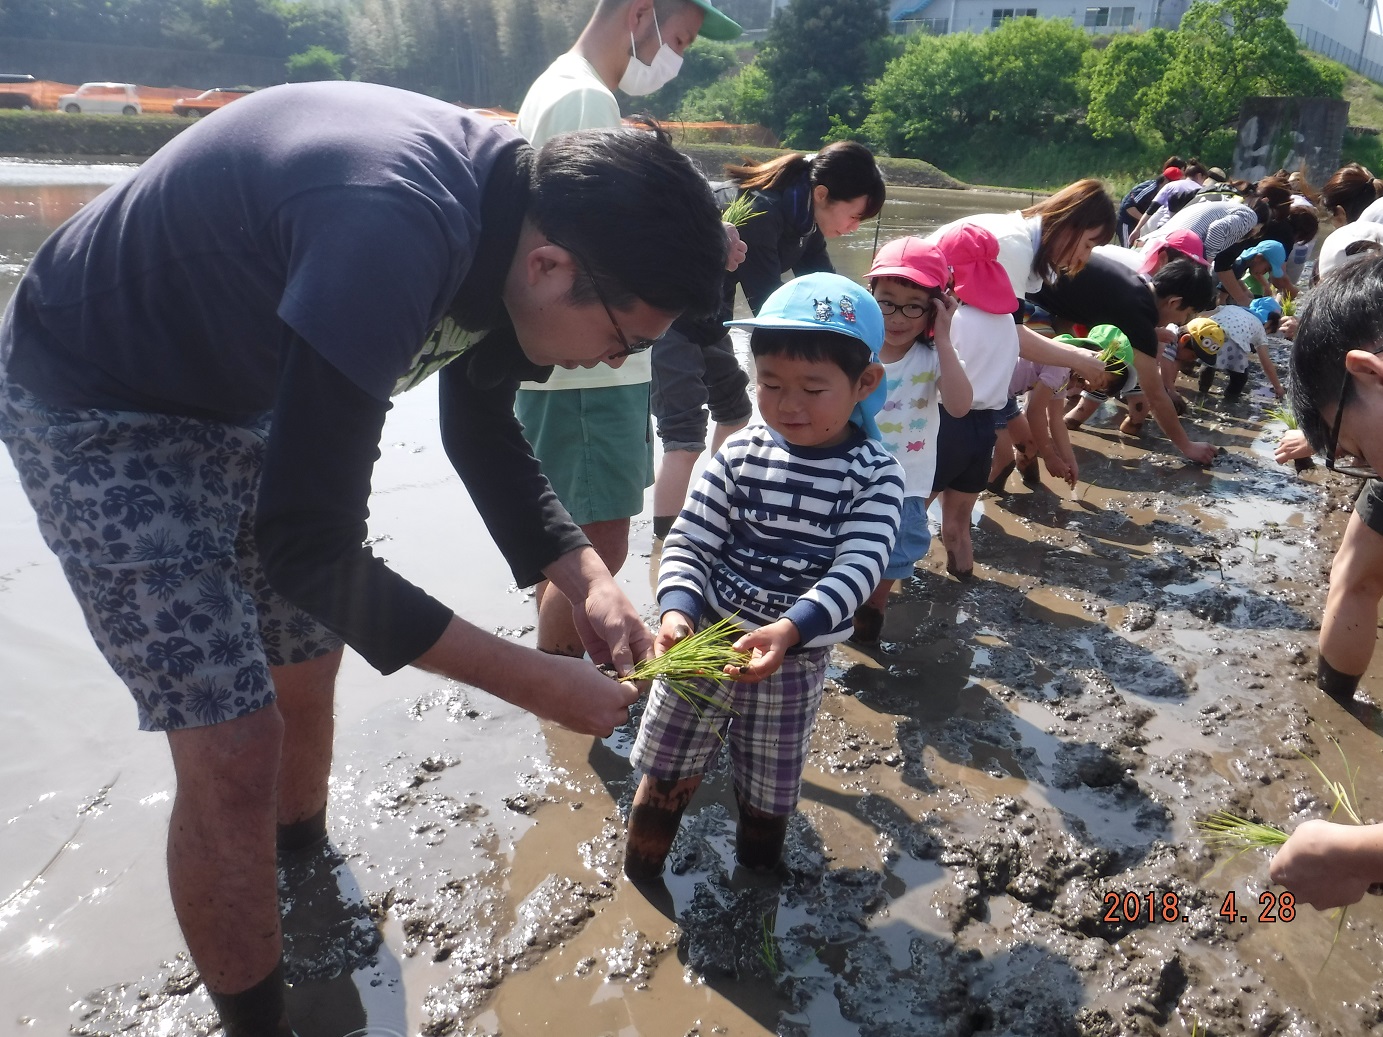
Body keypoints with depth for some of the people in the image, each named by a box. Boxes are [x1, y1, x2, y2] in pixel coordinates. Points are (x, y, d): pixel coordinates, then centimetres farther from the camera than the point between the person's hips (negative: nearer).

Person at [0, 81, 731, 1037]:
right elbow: (307, 547, -34)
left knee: (306, 673, 17)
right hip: (99, 409, -8)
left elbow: (481, 429, 3)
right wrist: (537, 685, -27)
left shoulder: (519, 213, -11)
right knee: (234, 749, -9)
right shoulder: (393, 237, -39)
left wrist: (588, 579, -10)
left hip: (249, 390, 8)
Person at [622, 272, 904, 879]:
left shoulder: (875, 475, -11)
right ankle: (636, 887, 39)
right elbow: (690, 541, -7)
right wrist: (677, 609, -26)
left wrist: (789, 629, -37)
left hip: (795, 663, -1)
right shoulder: (739, 455, -8)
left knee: (768, 799, 18)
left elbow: (857, 568, -22)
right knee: (666, 776, 15)